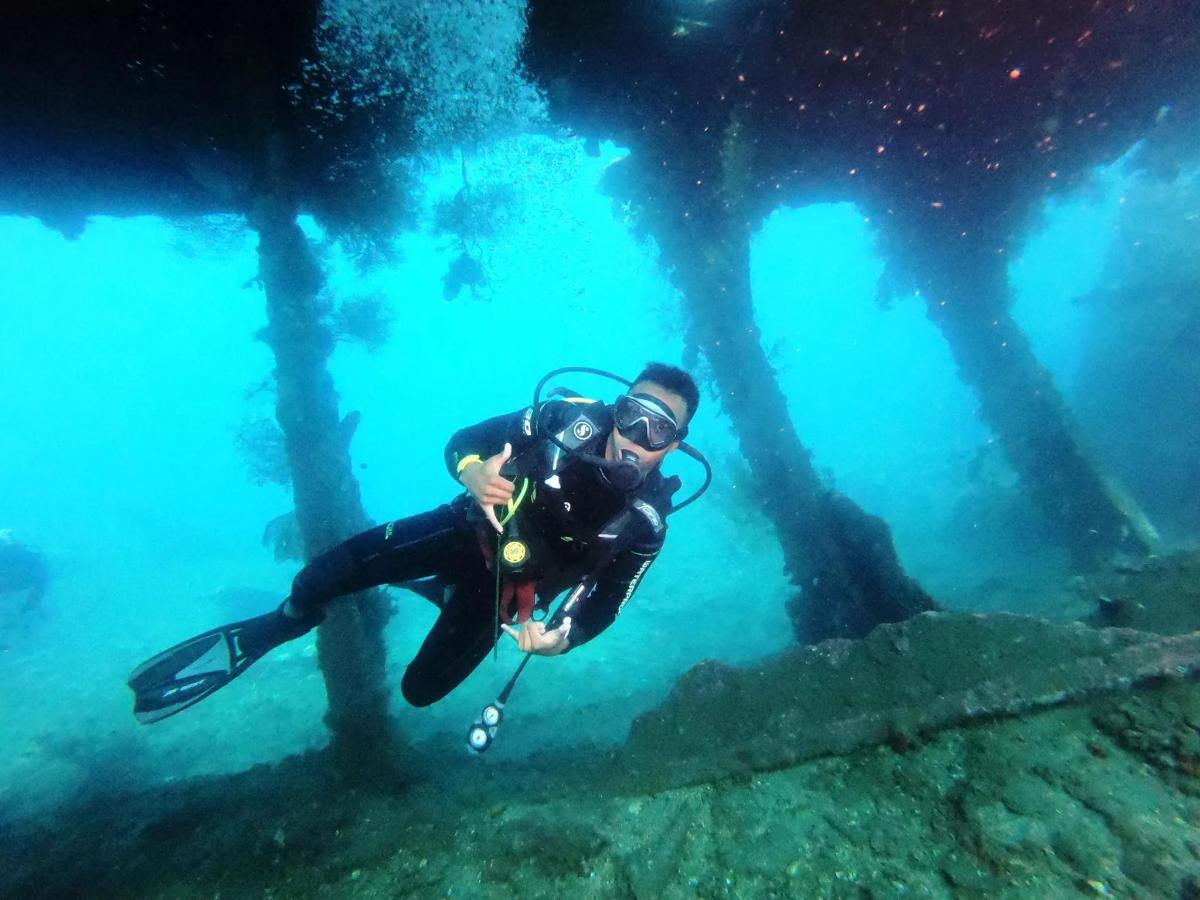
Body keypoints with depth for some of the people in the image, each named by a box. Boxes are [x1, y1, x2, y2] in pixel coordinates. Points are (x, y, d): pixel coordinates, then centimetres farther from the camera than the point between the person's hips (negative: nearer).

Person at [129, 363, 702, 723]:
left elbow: (604, 605, -10)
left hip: (500, 587, 1)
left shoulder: (645, 524, -21)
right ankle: (262, 634, 21)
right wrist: (474, 474, -39)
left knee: (420, 690, 10)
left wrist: (563, 637, -32)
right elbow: (461, 442, -16)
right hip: (464, 529, 0)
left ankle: (442, 593, 39)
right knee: (322, 577, -15)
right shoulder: (572, 417, -24)